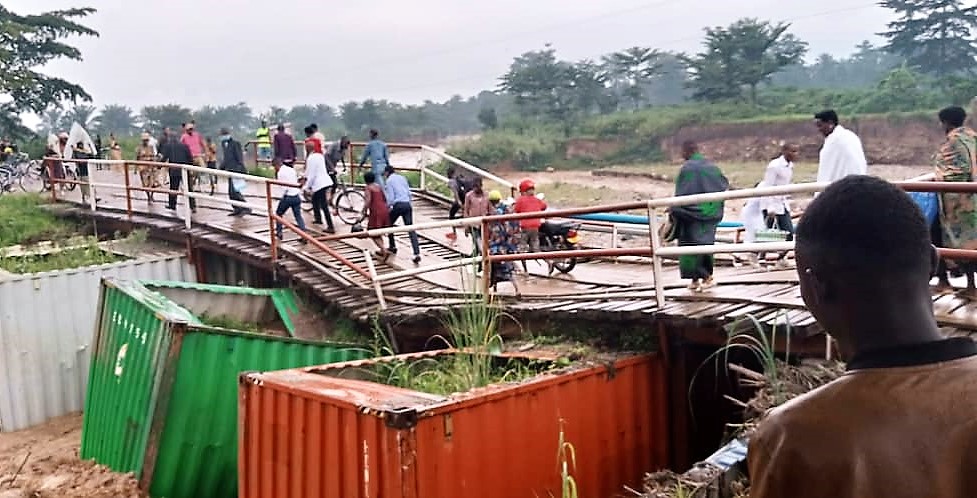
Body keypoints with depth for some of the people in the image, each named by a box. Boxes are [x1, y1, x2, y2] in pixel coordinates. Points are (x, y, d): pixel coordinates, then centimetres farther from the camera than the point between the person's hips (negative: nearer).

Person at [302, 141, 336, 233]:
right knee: (314, 199, 28)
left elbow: (311, 175, -15)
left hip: (319, 184, -10)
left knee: (323, 206, -9)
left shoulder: (311, 158, -14)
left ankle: (331, 227, -11)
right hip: (325, 181, 10)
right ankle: (318, 218, 42)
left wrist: (306, 187, -6)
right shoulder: (319, 155, 13)